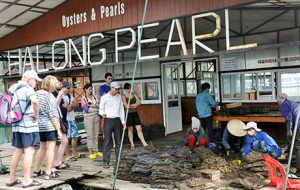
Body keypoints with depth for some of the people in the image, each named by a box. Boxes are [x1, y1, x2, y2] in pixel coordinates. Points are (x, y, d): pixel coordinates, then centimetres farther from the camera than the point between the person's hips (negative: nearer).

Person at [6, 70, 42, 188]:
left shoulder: (12, 88, 13)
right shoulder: (28, 88, -12)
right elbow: (34, 101, -32)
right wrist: (36, 114, -17)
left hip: (17, 124, 8)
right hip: (28, 124, -8)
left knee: (18, 151, 16)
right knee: (29, 151, -2)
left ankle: (11, 178, 21)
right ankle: (27, 180, 0)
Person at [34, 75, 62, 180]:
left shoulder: (36, 94, 8)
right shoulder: (49, 96, -13)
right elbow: (52, 115, -15)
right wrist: (58, 129, -12)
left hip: (40, 125, 8)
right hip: (50, 125, -8)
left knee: (42, 147, 19)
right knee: (50, 148, -1)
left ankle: (37, 170, 26)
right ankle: (48, 172, 1)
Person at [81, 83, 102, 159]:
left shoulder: (94, 97, 14)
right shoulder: (83, 98, 0)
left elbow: (99, 106, 7)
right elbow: (86, 108, -9)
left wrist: (92, 105, -9)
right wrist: (95, 106, -1)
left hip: (96, 117, 5)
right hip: (88, 117, -5)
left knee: (96, 135, 7)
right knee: (90, 135, -5)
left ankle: (96, 151, 15)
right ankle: (90, 152, -1)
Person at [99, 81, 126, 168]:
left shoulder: (119, 97, 9)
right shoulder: (104, 97, -3)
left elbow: (121, 109, 13)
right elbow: (101, 109, 3)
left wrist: (123, 121, 10)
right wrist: (102, 113, -20)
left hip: (117, 120, 4)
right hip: (108, 120, -4)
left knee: (118, 140, 7)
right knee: (107, 141, -4)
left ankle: (119, 160, 15)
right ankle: (106, 161, 1)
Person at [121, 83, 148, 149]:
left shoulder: (133, 94, 10)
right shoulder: (123, 96, -5)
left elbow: (139, 102, 0)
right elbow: (126, 106, -14)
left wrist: (131, 105, -12)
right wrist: (135, 105, -4)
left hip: (135, 113, 4)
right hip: (128, 114, -4)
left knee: (139, 129, 0)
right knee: (130, 129, 4)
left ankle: (144, 143, -1)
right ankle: (132, 144, 12)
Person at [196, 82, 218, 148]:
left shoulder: (198, 96, 13)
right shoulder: (207, 94, -7)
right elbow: (213, 103, -11)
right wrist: (217, 103, 13)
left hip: (201, 115, 6)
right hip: (207, 114, -6)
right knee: (210, 128, -3)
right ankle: (212, 142, -4)